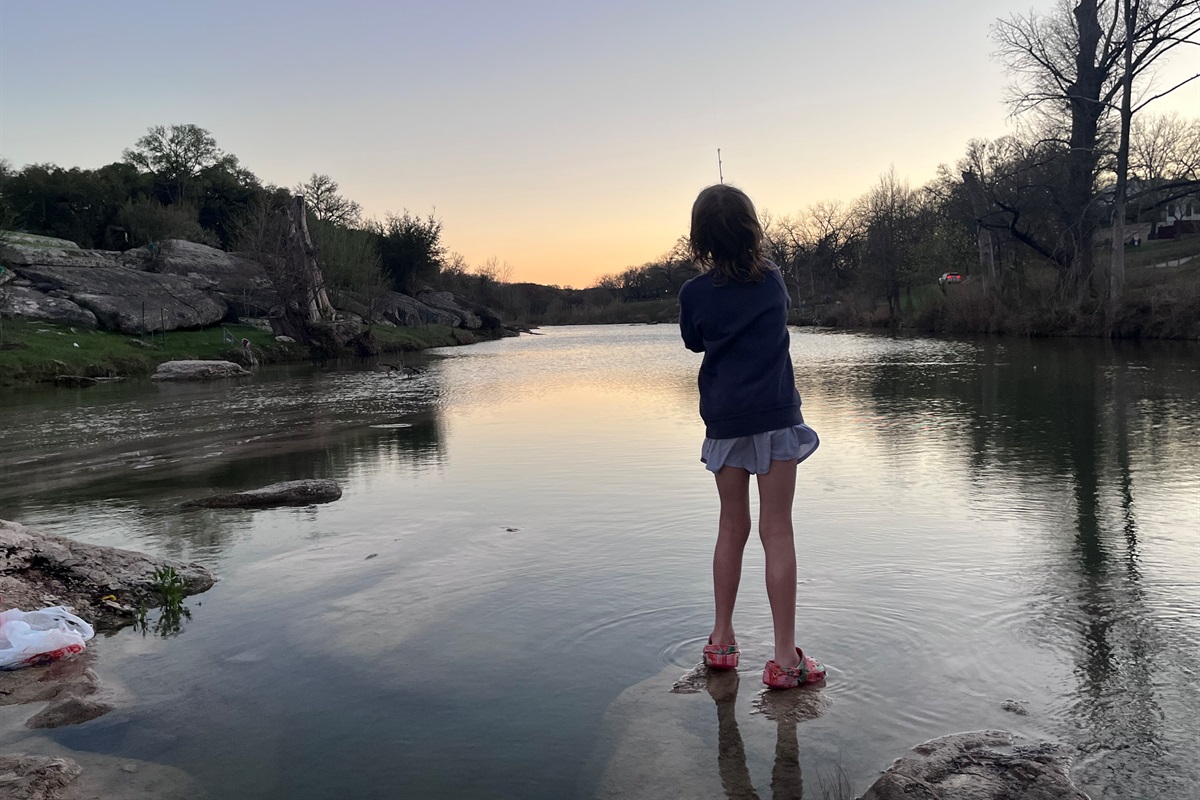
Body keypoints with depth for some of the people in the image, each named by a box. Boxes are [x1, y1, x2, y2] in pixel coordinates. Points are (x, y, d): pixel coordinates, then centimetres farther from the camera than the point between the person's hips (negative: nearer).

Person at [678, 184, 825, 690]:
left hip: (724, 421, 1)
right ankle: (784, 659, 2)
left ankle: (721, 640, 23)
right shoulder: (772, 280, 0)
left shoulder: (695, 294, -3)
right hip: (774, 417, -1)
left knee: (731, 527, 14)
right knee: (776, 532, -1)